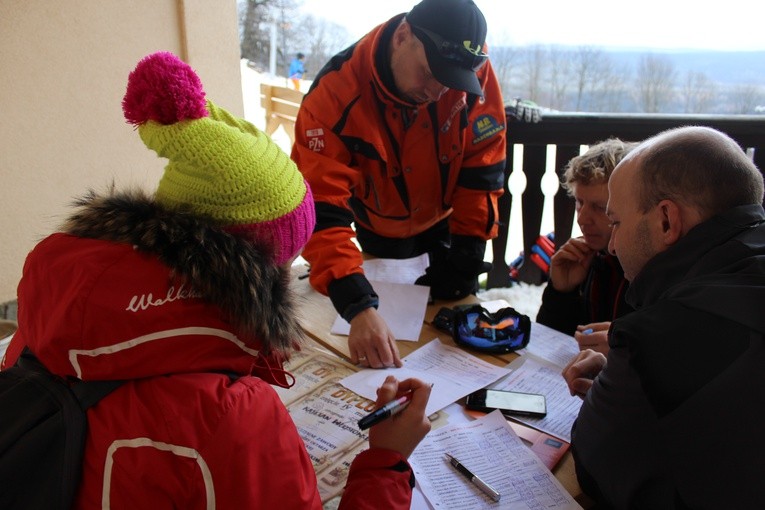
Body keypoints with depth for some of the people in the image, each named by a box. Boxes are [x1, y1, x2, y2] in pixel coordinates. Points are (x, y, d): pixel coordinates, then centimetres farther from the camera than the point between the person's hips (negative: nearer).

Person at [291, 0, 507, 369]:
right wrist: (359, 308, -49)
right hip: (379, 234, -1)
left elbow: (482, 169, -16)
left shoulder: (475, 71, -26)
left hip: (446, 223, 2)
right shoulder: (336, 93, -34)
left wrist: (465, 261, -17)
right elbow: (323, 210, -39)